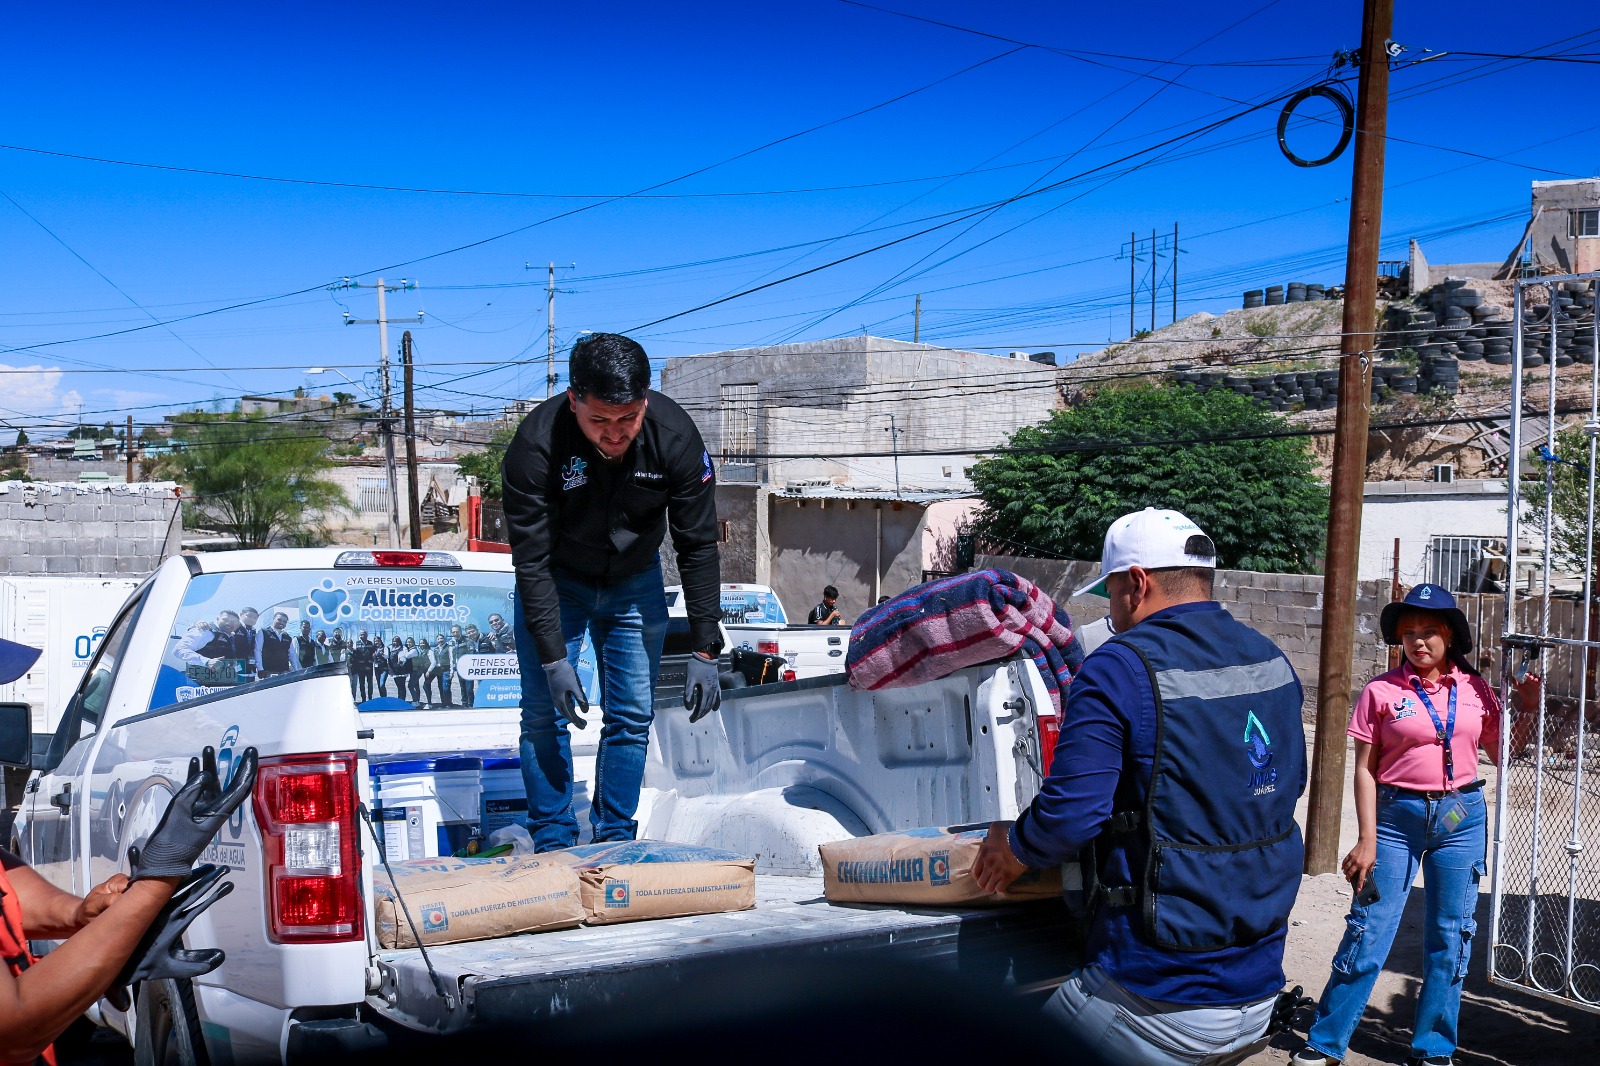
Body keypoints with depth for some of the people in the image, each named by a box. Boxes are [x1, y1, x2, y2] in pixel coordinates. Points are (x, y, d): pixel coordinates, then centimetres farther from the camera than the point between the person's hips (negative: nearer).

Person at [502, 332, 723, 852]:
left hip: (635, 583, 2)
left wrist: (704, 652, -19)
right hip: (556, 583, -2)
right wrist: (553, 658, -26)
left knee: (632, 718, 2)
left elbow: (698, 548, -17)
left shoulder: (676, 437, -26)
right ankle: (552, 845, 7)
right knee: (545, 716, -5)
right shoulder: (536, 443, -32)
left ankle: (614, 841, 14)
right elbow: (532, 560, -24)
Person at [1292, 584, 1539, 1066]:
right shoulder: (1381, 691, -4)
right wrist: (1367, 839, -7)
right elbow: (1366, 769, -3)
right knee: (1368, 931, -2)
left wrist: (1527, 707, 0)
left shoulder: (1475, 690, 4)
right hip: (1397, 816, -3)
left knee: (1450, 937, 9)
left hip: (1461, 818, 3)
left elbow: (1502, 755, 12)